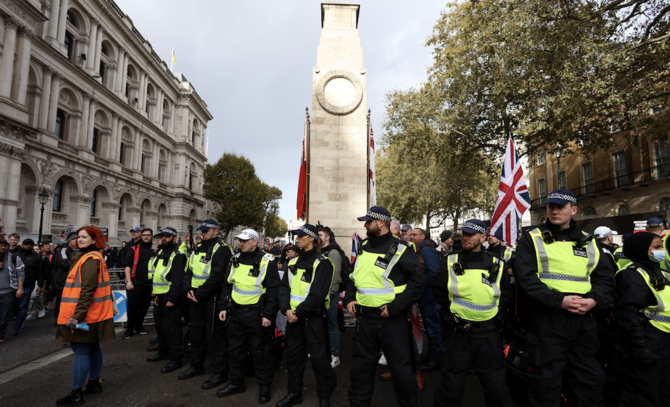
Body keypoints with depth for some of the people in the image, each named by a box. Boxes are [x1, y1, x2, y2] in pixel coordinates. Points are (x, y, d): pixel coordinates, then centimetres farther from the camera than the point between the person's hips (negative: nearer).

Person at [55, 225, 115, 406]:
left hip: (84, 314, -10)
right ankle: (94, 383, 27)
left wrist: (78, 315, -25)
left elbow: (87, 290, -23)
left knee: (81, 352, -3)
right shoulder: (94, 257, 15)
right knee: (92, 348, 16)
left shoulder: (89, 260, -16)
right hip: (93, 314, 10)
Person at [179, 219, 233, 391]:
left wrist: (199, 294, -17)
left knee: (215, 335, -2)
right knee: (196, 331, 19)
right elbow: (189, 270, 13)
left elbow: (216, 277, -21)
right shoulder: (198, 248, 13)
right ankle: (196, 366, 37)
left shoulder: (221, 250, -14)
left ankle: (220, 373, 11)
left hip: (212, 298, -9)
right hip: (196, 297, 9)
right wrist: (189, 289, -4)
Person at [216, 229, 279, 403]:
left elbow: (273, 290, -12)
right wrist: (223, 307, 7)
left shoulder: (267, 261, -11)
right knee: (235, 350, 16)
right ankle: (236, 382, 33)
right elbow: (227, 285, 14)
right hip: (235, 312, 6)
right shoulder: (235, 260, 8)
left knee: (260, 352, 5)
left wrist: (268, 315, -15)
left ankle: (264, 386, 22)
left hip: (256, 315, -6)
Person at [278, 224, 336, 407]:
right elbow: (284, 287, 5)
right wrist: (287, 309, -11)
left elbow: (317, 294, -17)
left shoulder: (322, 263, -11)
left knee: (319, 358, 1)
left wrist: (299, 312, -18)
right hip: (294, 316, 7)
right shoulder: (293, 262, 11)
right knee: (293, 355, 15)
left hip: (314, 317, -6)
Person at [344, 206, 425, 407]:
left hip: (392, 319, -6)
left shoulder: (400, 250, -12)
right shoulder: (363, 247, 8)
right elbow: (353, 277, 19)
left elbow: (418, 283, -14)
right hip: (365, 317, 6)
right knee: (360, 367, 18)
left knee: (401, 369, 7)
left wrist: (395, 307, -18)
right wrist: (349, 299, 4)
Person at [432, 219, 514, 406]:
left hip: (488, 333, 1)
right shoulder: (450, 262, -4)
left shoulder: (497, 263, -1)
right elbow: (438, 290, 5)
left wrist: (498, 311, 2)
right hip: (457, 332, -1)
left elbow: (507, 292, 11)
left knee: (496, 384, 15)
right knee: (451, 384, 10)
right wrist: (450, 310, 0)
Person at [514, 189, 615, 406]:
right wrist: (558, 300, -20)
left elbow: (606, 277, 11)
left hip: (584, 321, 4)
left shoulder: (588, 242, 12)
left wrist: (594, 300, -10)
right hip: (547, 319, -4)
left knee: (591, 378, 15)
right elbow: (525, 276, -11)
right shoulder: (532, 238, -1)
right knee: (547, 381, 5)